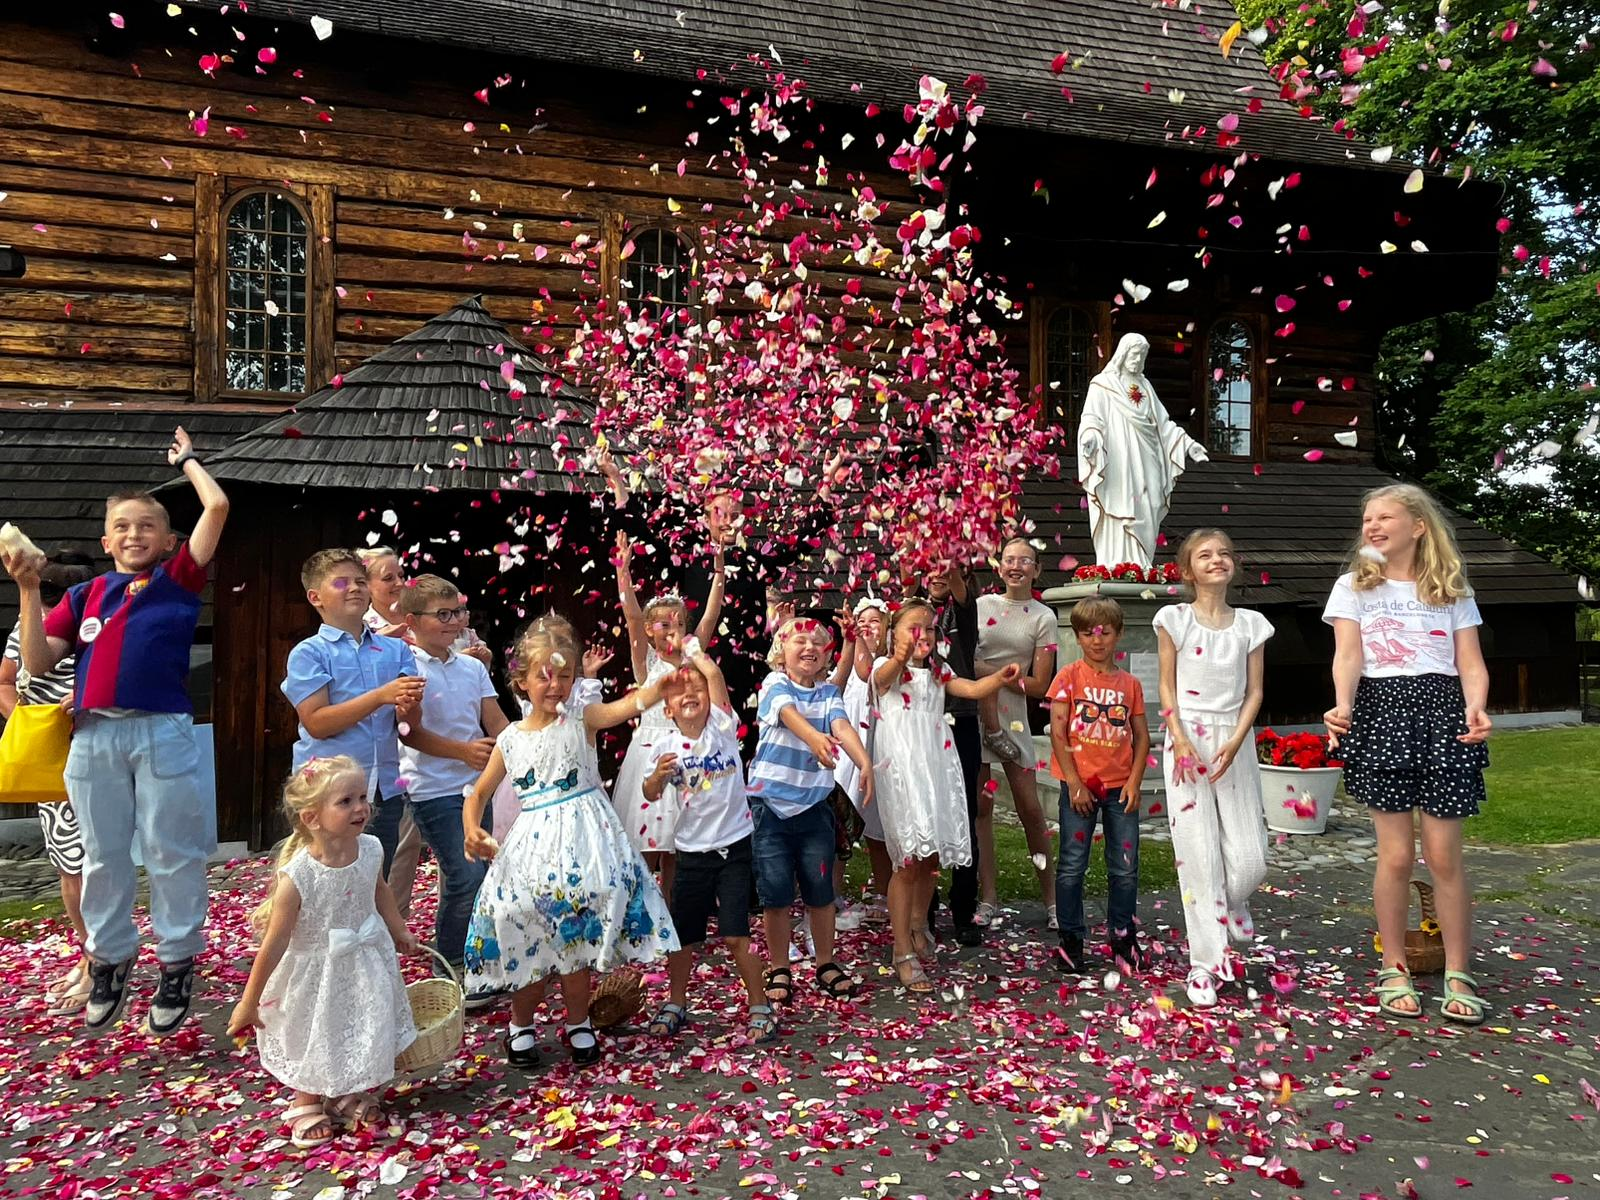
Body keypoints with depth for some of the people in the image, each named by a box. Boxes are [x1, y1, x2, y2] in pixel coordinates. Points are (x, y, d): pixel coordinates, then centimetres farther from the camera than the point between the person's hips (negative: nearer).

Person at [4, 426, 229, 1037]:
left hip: (162, 733, -3)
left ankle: (178, 964, 16)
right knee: (103, 855, 12)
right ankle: (110, 959, 28)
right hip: (94, 736, 3)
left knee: (171, 853, 2)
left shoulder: (178, 581, 6)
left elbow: (217, 507, -1)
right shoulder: (84, 595, 15)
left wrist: (186, 459, 16)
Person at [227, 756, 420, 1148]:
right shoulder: (296, 876, -33)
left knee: (366, 1035, 21)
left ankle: (354, 1096, 48)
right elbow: (274, 943, -24)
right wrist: (249, 1002, -15)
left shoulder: (370, 850, -17)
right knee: (314, 1040, 18)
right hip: (316, 973, -4)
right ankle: (307, 1106, 46)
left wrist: (398, 930, 19)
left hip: (365, 965, 5)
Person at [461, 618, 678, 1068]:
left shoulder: (580, 716, -3)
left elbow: (628, 705, -21)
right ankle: (521, 1026, 29)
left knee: (578, 936, 4)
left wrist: (665, 681, -41)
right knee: (529, 935, 4)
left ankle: (578, 1023, 27)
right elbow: (478, 794, 12)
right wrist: (473, 831, -8)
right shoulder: (511, 739, 5)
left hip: (583, 836, -2)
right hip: (534, 842, 2)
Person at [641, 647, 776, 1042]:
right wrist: (658, 775, -17)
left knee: (735, 935, -6)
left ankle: (759, 1007, 11)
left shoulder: (722, 728, -6)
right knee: (681, 934, 12)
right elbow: (650, 795, 3)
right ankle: (676, 1003, 34)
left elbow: (713, 673, -17)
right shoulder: (666, 747, -1)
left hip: (733, 847, -2)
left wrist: (695, 654, 0)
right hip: (691, 852, 3)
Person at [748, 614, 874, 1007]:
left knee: (820, 888, 7)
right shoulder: (775, 684, -5)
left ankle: (826, 964, 25)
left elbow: (842, 728, -13)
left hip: (813, 804, 3)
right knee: (775, 890, 2)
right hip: (770, 802, -3)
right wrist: (813, 736, -48)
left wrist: (864, 763, -32)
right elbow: (790, 714, -27)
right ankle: (779, 970, 18)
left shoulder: (829, 692, 6)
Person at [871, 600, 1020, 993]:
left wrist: (1001, 677, -17)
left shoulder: (937, 672, 17)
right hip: (902, 770, -6)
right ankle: (904, 953, -1)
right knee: (909, 860, -8)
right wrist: (901, 656, -51)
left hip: (936, 768, 6)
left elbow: (972, 689, 4)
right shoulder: (886, 669, -3)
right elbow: (884, 676, -27)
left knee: (932, 857, 12)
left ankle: (918, 925, 36)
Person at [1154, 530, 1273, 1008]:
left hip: (1234, 741, 2)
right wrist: (1181, 742, -11)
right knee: (1198, 854, -3)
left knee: (1249, 857, -1)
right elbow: (1167, 688, 0)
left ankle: (1229, 920, 32)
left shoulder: (1251, 624, 7)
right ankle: (1206, 962, 6)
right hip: (1187, 739, -2)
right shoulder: (1175, 620, 1)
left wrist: (1235, 742, -9)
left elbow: (1254, 691, 5)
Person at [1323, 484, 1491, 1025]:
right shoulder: (1355, 586, 8)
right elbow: (1348, 654, -5)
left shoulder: (1451, 589, 12)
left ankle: (1458, 975, 15)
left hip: (1442, 712, 1)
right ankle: (1394, 971, 16)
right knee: (1396, 855, 0)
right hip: (1381, 712, -1)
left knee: (1444, 855, 0)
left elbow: (1470, 663, 5)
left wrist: (1475, 708, -16)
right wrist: (1342, 704, -24)